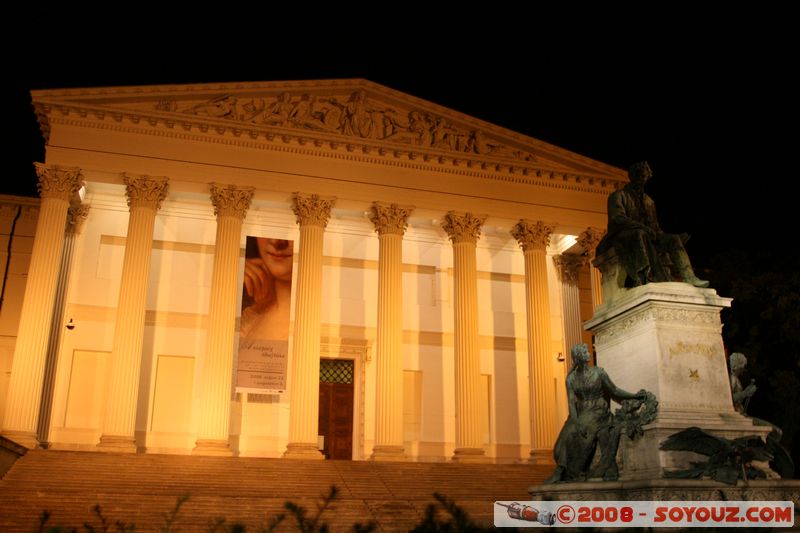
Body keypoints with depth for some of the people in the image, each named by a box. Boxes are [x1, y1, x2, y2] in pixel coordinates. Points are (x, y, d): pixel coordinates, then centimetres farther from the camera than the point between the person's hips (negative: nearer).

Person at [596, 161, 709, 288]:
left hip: (645, 236, 6)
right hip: (620, 238, -6)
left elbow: (654, 226, 23)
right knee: (640, 235, -38)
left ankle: (688, 277, -30)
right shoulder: (618, 196, 3)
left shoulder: (649, 201, 23)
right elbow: (617, 218, -14)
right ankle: (641, 281, -54)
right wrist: (643, 227, -23)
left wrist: (658, 234, -2)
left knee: (674, 239, -13)